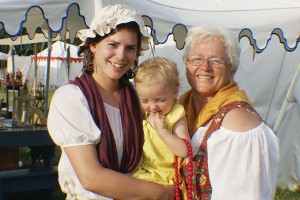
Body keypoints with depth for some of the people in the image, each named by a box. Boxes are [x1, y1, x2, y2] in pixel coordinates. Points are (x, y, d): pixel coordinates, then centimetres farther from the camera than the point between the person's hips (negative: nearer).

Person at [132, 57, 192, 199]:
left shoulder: (175, 117, -14)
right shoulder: (143, 115, 3)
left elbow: (184, 151, -25)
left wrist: (162, 130, -28)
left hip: (165, 176, -5)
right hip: (144, 171, 5)